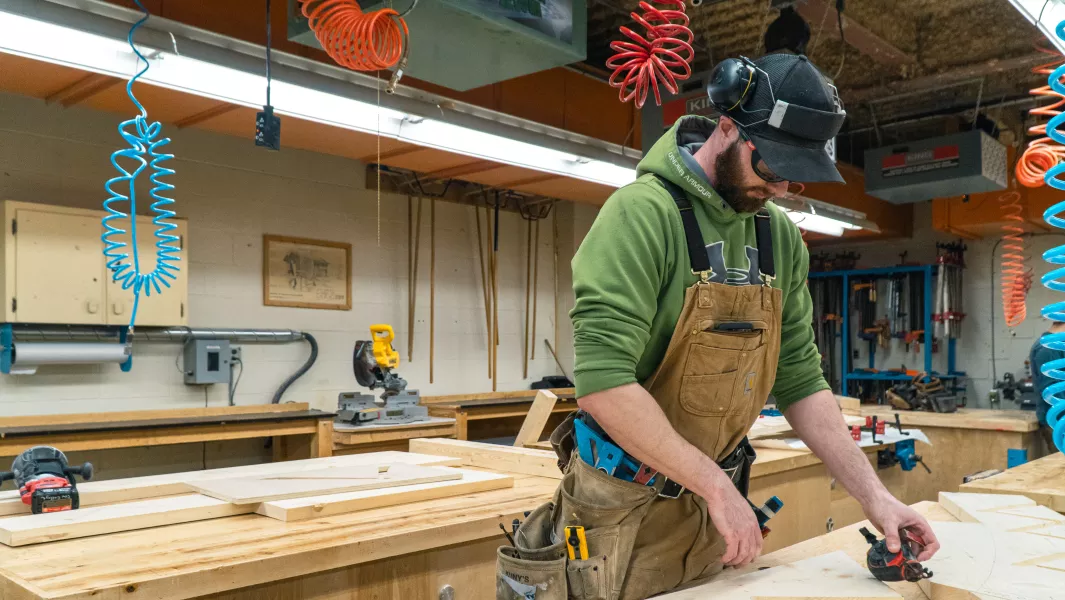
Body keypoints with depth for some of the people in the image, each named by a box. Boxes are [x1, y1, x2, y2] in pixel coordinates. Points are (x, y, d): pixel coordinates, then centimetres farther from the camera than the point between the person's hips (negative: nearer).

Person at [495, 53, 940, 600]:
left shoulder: (781, 239, 3)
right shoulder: (645, 212, -19)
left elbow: (800, 381, 6)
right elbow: (602, 382, -27)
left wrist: (872, 494, -2)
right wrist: (716, 484, -21)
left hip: (714, 507, 6)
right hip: (624, 511, -6)